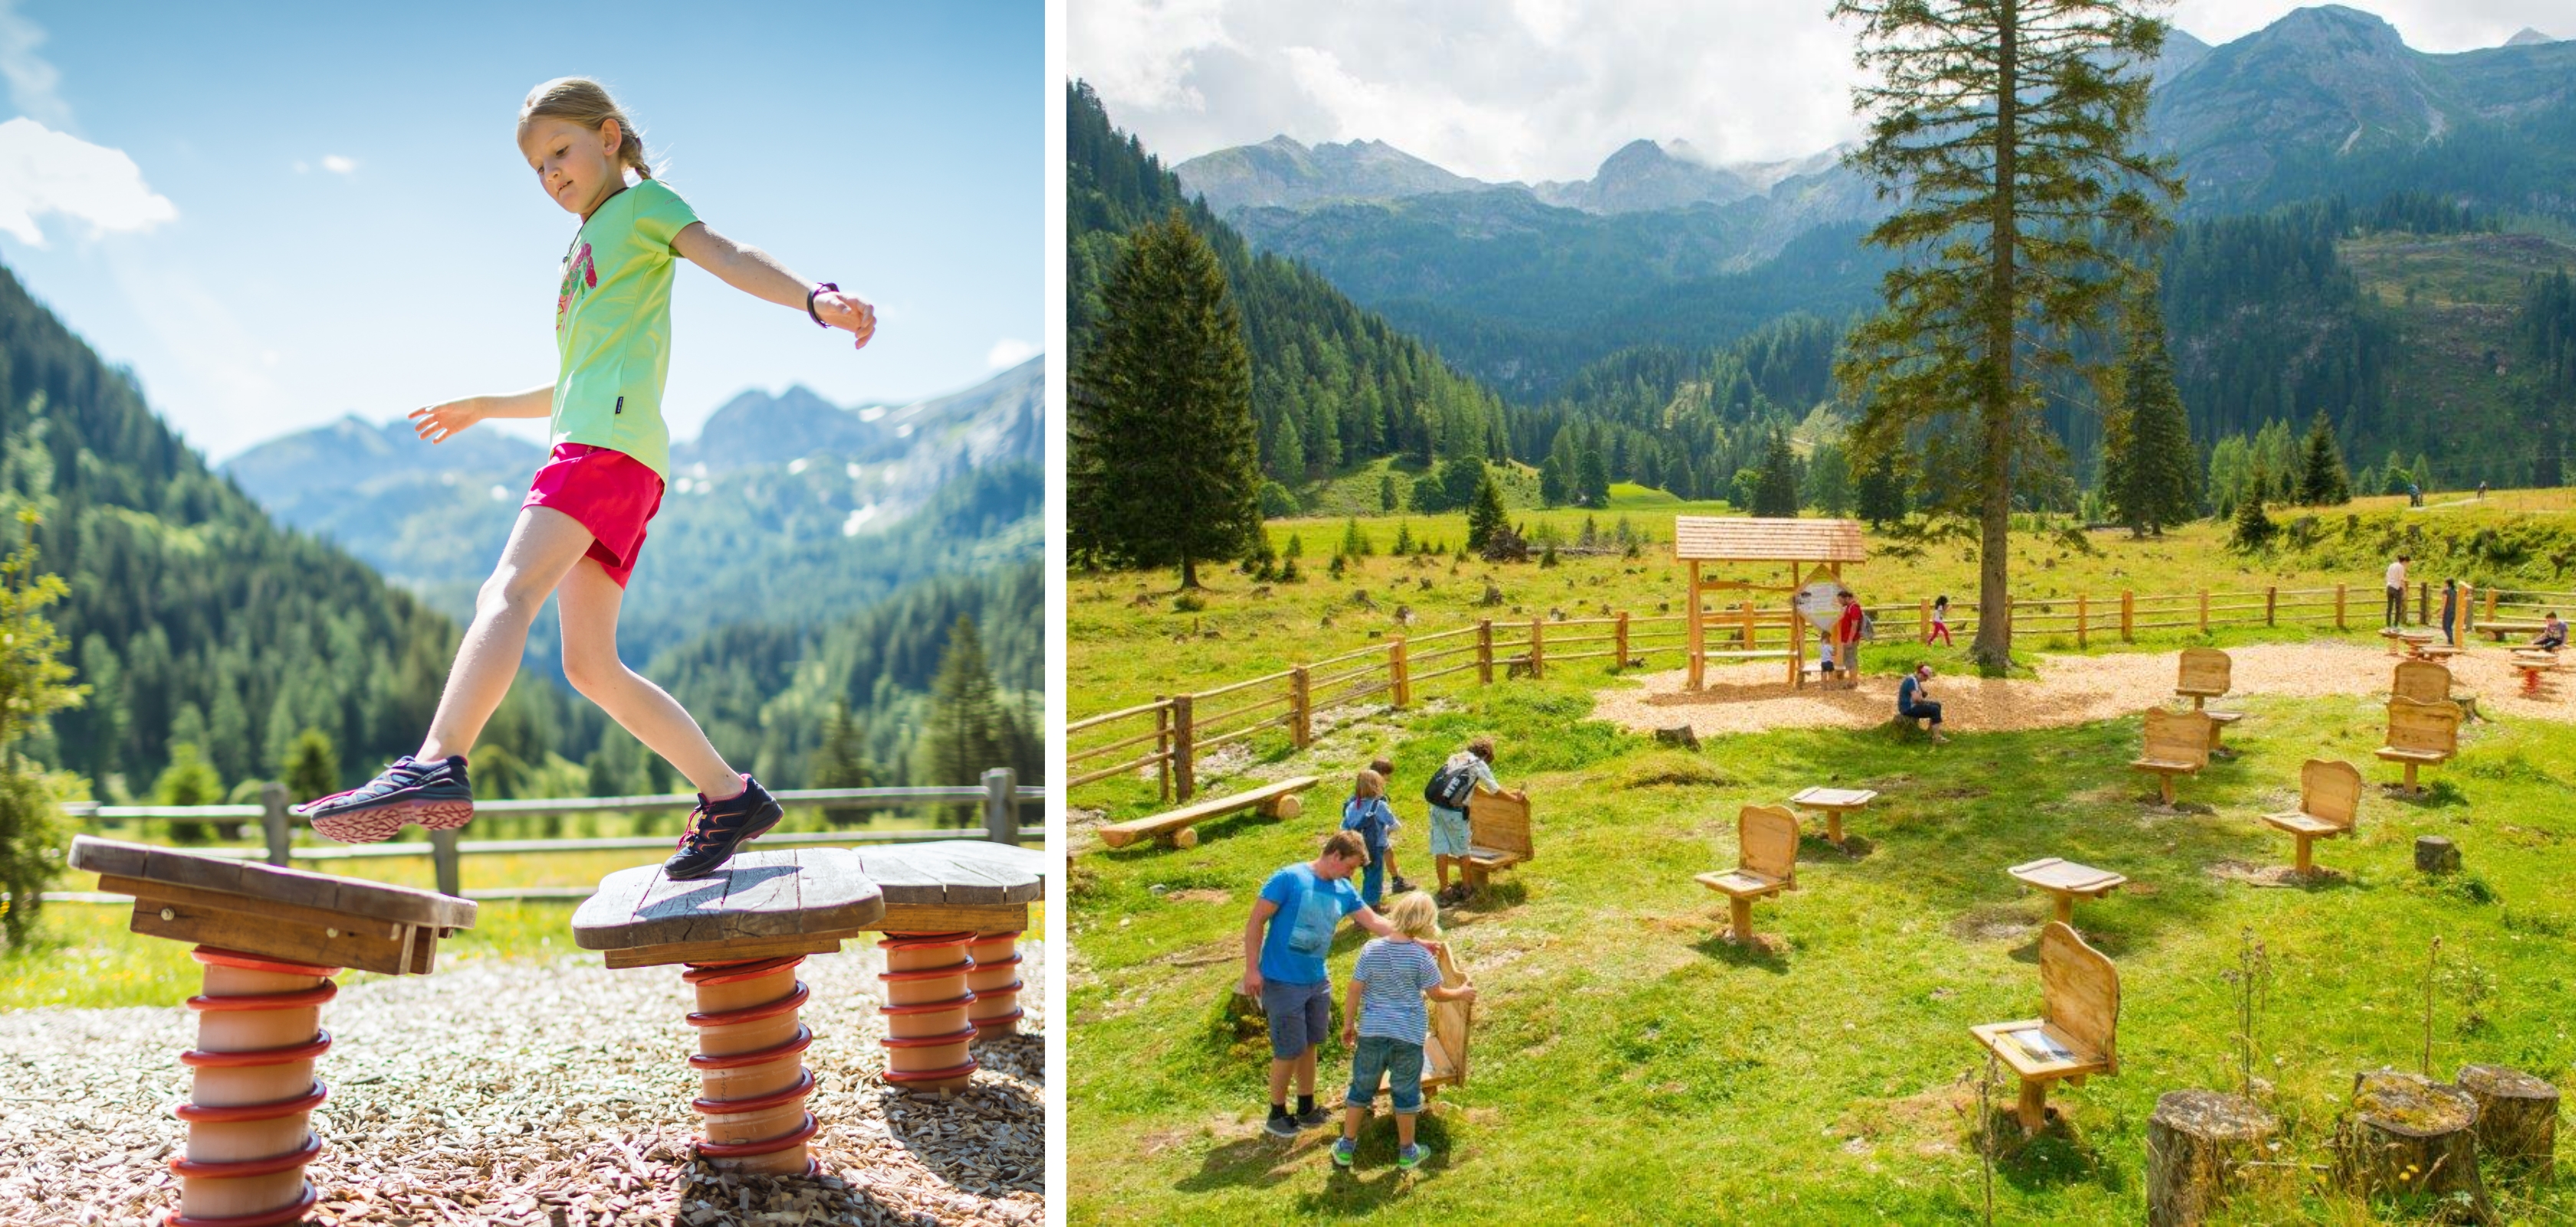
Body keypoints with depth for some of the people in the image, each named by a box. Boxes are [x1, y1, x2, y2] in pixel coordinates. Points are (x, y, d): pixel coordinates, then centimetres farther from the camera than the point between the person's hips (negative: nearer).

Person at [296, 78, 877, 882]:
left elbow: (727, 257, -9)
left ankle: (435, 766, -37)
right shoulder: (584, 251, 34)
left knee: (508, 592, -24)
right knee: (591, 667, 1)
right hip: (589, 443, 9)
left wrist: (816, 298, -27)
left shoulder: (642, 203, 11)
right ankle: (729, 797, 2)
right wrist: (481, 408, 46)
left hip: (612, 438, -9)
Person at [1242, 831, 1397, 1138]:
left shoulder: (1344, 890, 2)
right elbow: (1256, 922, -16)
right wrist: (1252, 969, -18)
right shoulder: (1289, 879, -18)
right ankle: (1277, 1115, 20)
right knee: (1289, 1051, 1)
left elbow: (1375, 922, 7)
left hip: (1318, 981, 7)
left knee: (1309, 1045, 18)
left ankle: (1306, 1109, 34)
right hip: (1283, 983, -7)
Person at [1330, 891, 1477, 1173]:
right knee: (1405, 1093, 13)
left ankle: (1346, 1147, 24)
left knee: (1361, 1088, 15)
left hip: (1372, 1032, 2)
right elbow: (1437, 994, -2)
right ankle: (1407, 1151, 25)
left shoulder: (1371, 949, -7)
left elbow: (1354, 991, -4)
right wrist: (1461, 994, 17)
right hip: (1409, 1035, -2)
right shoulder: (1422, 956, -12)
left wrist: (1348, 1024, 9)